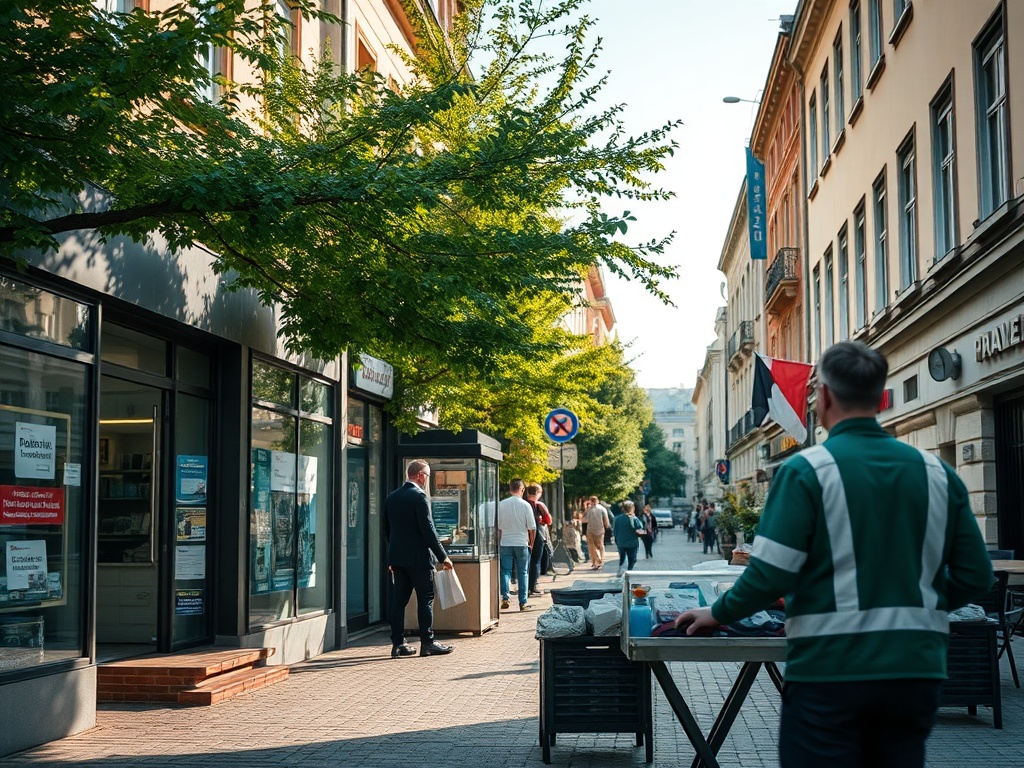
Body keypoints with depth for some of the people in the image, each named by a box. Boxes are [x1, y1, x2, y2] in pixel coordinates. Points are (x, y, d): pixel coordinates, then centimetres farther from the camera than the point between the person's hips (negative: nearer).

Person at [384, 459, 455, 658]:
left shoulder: (391, 497, 11)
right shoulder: (419, 496, -13)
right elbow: (428, 529, -16)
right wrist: (443, 556, -10)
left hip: (397, 557, 7)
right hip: (419, 558, -7)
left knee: (399, 600, 7)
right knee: (426, 599, 0)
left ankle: (398, 644, 8)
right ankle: (427, 643, 3)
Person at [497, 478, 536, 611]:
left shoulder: (501, 504, -3)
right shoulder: (525, 505, -7)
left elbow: (497, 527, 2)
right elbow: (532, 528, -4)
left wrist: (498, 543, 14)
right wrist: (531, 543, 9)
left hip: (505, 543, 1)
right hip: (522, 543, -1)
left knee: (505, 571, 7)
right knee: (523, 573, 7)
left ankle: (505, 597, -10)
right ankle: (523, 602, 8)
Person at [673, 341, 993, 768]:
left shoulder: (807, 470, -10)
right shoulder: (937, 473, 3)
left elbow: (770, 574, -15)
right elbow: (975, 577, 6)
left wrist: (718, 614, 2)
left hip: (830, 669, -4)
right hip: (915, 669, 4)